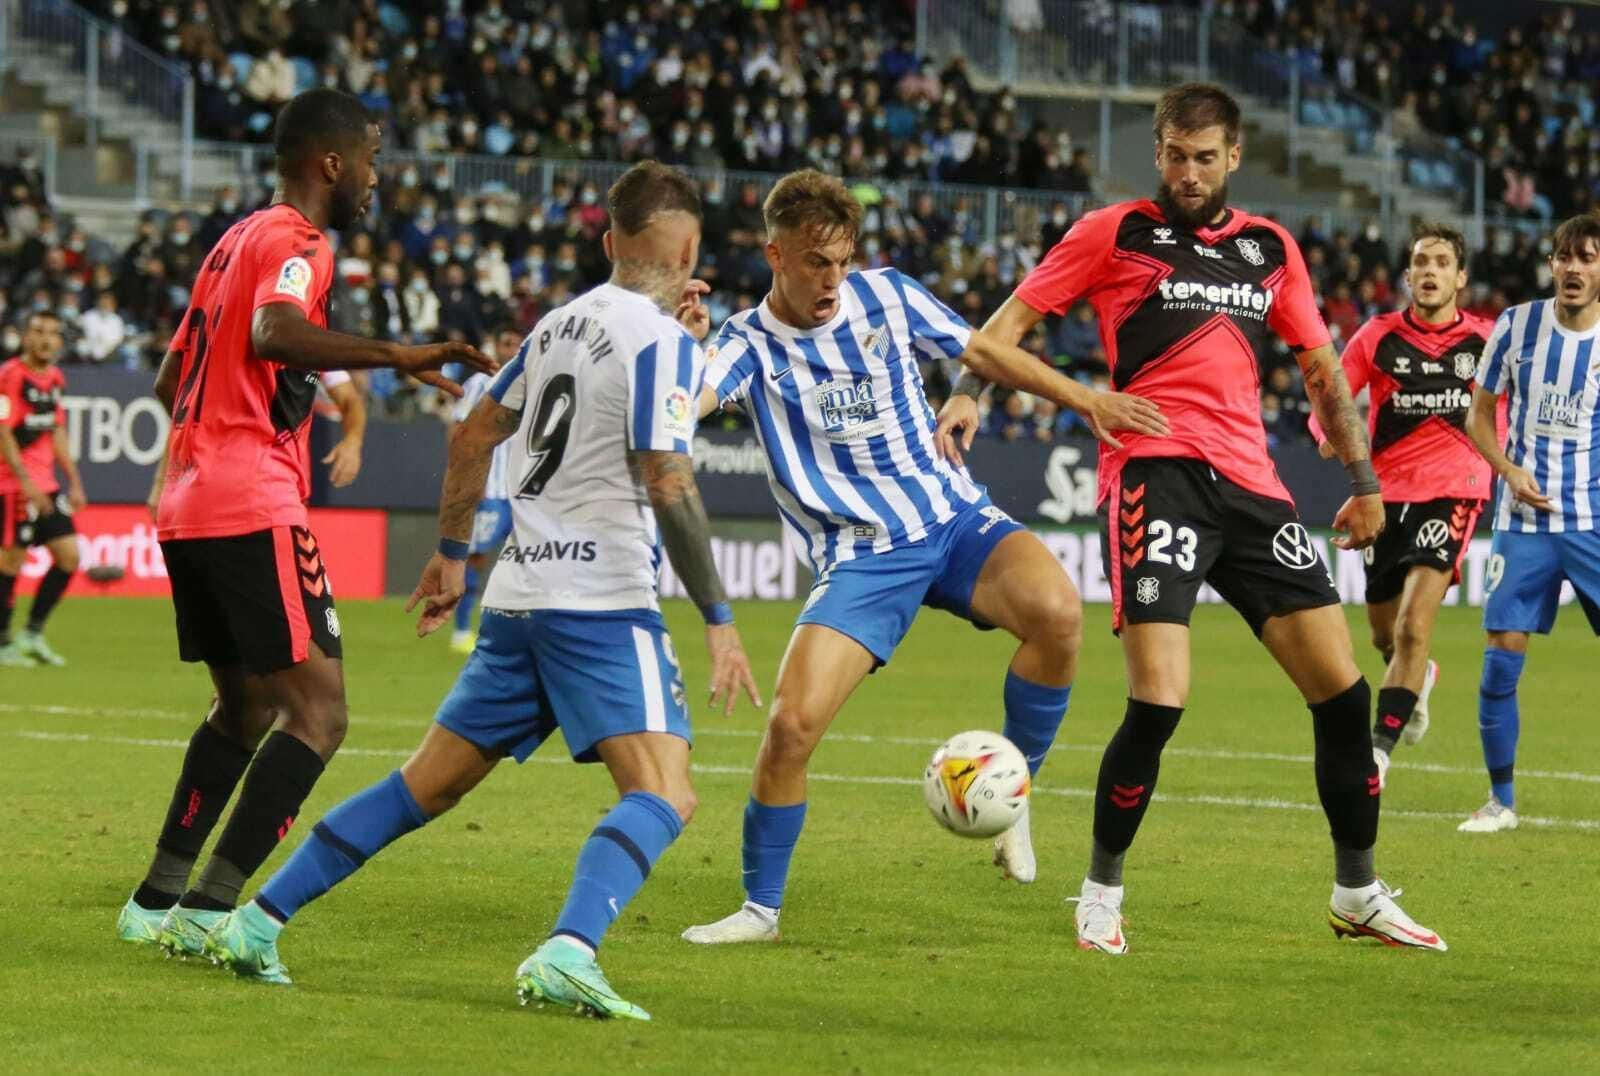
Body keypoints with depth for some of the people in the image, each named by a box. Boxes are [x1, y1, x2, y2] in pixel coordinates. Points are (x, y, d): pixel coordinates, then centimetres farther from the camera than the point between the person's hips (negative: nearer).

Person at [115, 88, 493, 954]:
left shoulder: (235, 240, 21)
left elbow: (170, 381, 29)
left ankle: (157, 903, 20)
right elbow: (273, 333, -30)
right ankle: (209, 908, -18)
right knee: (317, 711, -10)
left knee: (246, 706, 21)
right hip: (253, 509, -10)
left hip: (186, 507, 10)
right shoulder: (297, 243, -7)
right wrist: (398, 356, -35)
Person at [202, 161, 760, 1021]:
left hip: (518, 597, 8)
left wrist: (451, 554, 33)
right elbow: (667, 485, -16)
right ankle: (566, 955, -37)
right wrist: (718, 619, -12)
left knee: (429, 784, 15)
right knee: (663, 796, -15)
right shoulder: (664, 340, -9)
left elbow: (472, 438, 21)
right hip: (603, 602, -8)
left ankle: (256, 922, 15)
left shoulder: (559, 323, 15)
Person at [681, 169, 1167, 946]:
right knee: (791, 723, -18)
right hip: (860, 556, -1)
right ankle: (760, 908, 5)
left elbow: (983, 353, 15)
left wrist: (1088, 402, 12)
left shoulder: (886, 296, 2)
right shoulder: (748, 344, -5)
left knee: (1056, 611, -30)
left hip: (955, 519, 1)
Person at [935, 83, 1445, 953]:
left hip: (1250, 482, 5)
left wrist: (1362, 478, 17)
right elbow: (1015, 317, 5)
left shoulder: (1270, 250, 17)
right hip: (1154, 471, -5)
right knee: (1157, 703, -17)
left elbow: (1321, 369, 23)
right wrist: (968, 392, -12)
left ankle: (1357, 895, 17)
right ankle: (1101, 895, 2)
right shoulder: (1114, 233, 5)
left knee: (1342, 690, 1)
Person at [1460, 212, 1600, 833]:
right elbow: (1480, 414, 9)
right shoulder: (1517, 325, -1)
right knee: (1501, 660, -4)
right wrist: (1509, 469, -8)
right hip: (1525, 521, 1)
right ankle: (1501, 800, 9)